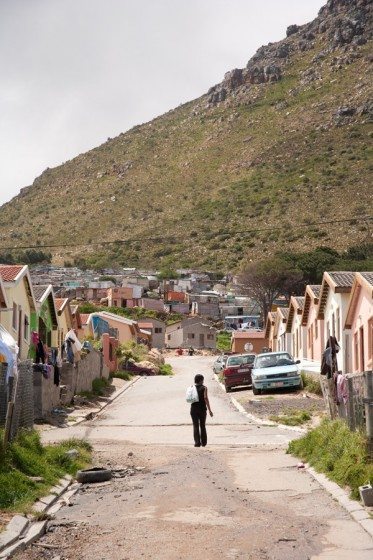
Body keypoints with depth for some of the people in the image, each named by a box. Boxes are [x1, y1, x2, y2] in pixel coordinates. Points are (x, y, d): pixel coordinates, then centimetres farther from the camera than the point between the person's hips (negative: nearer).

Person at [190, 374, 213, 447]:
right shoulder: (204, 388, -7)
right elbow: (206, 399, -13)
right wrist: (209, 410, -12)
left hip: (193, 409, 1)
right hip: (202, 409, -1)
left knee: (195, 426, 5)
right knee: (202, 426, 12)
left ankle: (197, 442, 0)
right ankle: (204, 442, 18)